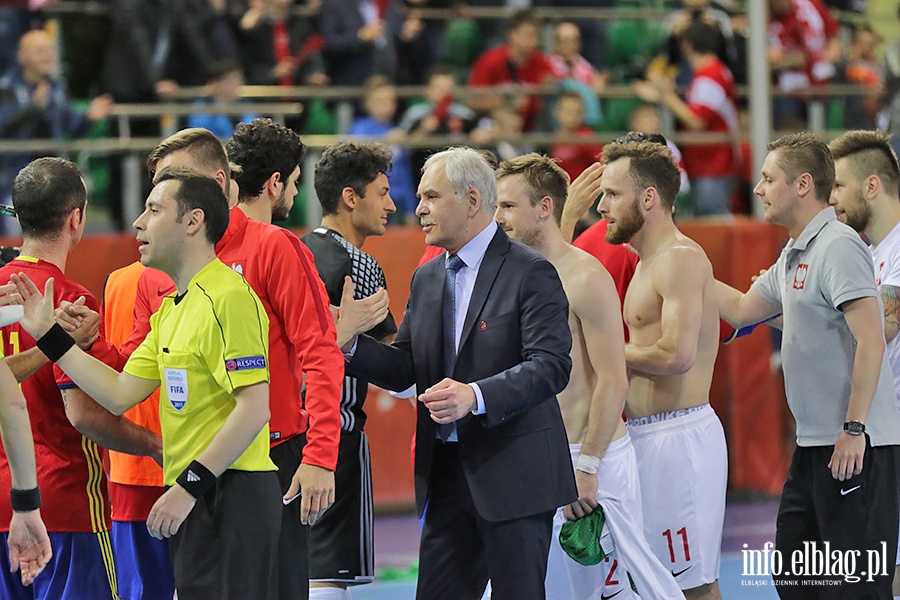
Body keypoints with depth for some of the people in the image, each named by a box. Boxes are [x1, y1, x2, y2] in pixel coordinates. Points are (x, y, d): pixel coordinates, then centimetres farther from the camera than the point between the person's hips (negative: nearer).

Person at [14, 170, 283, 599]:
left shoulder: (229, 298, -14)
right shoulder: (171, 309, 18)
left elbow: (254, 409, -20)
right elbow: (120, 394, 15)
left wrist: (190, 485, -20)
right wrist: (49, 335, 14)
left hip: (231, 496, -10)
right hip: (192, 500, 10)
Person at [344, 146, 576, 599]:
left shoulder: (530, 273, -8)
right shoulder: (425, 280, 15)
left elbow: (551, 366, -17)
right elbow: (404, 369, 12)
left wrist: (477, 396, -30)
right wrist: (348, 343, -6)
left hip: (513, 474, -7)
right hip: (445, 473, 7)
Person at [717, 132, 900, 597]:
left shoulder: (838, 247, -13)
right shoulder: (794, 255, 17)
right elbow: (742, 309, 30)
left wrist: (854, 429, -23)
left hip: (855, 447, -10)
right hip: (812, 445, 10)